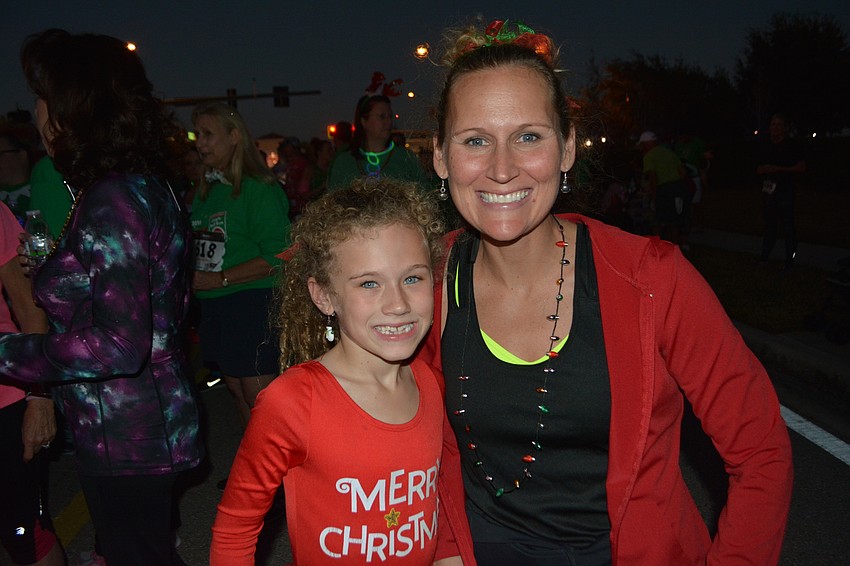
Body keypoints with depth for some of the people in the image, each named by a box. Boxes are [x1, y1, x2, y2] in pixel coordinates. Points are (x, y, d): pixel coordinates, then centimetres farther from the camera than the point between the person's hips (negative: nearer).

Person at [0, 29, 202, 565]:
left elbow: (119, 345, -27)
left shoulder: (111, 200, -23)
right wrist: (54, 265, 21)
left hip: (126, 437, -9)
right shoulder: (145, 185, 5)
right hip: (151, 418, 9)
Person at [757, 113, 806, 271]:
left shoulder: (791, 146, -2)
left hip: (785, 191, -6)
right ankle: (764, 256, 15)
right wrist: (764, 169, -2)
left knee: (787, 226, -6)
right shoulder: (767, 148, 16)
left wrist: (779, 169, -15)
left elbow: (801, 167, -7)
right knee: (769, 225, 11)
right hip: (768, 190, 6)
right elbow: (759, 168, 22)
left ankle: (790, 259, -2)